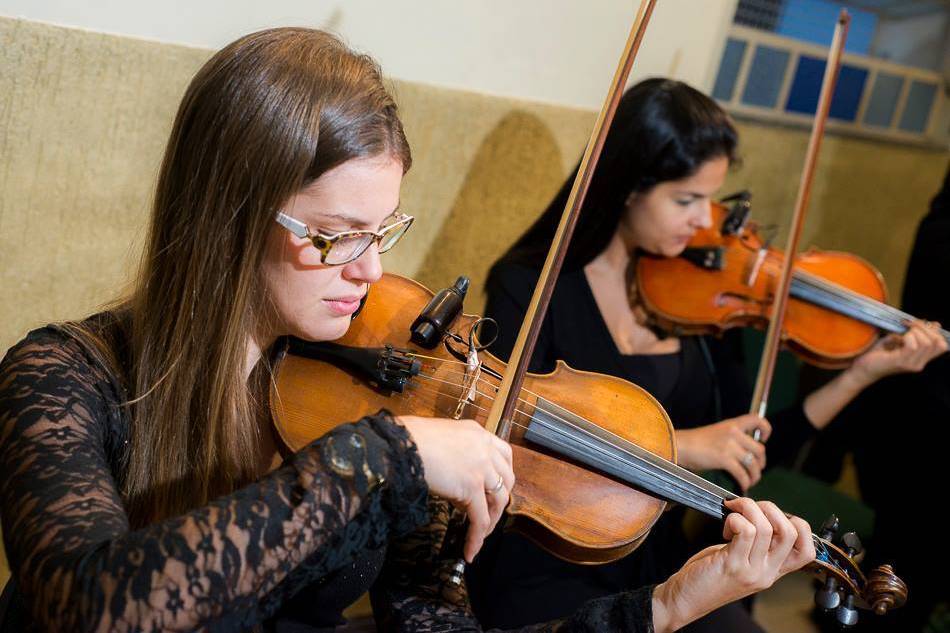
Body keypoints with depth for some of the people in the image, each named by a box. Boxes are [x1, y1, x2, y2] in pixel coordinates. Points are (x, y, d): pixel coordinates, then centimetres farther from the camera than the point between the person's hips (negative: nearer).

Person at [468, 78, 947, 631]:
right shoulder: (529, 285, -11)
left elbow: (748, 456, 4)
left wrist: (862, 375, -4)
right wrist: (675, 445, -27)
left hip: (662, 563, 5)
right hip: (547, 570, -4)